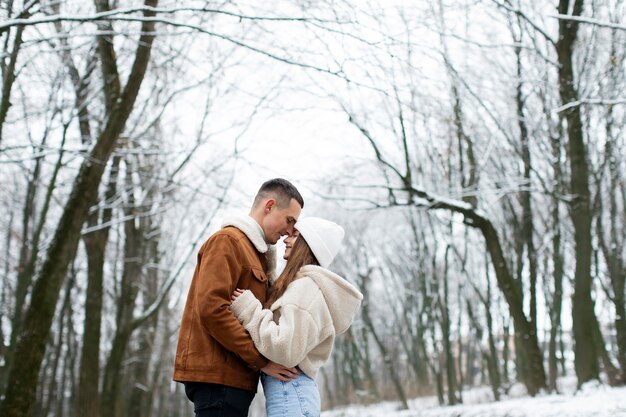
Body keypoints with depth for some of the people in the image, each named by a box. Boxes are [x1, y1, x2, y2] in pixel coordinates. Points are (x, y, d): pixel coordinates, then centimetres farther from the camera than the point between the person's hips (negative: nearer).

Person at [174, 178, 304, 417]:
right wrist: (260, 359, -17)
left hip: (231, 376, 10)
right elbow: (211, 309, -18)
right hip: (218, 374, -9)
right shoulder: (227, 240, -6)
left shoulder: (253, 252, 24)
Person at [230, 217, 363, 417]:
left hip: (290, 391, -10)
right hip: (292, 391, 10)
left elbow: (287, 350, -21)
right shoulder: (303, 283, 18)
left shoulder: (306, 287, -12)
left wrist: (249, 310, -13)